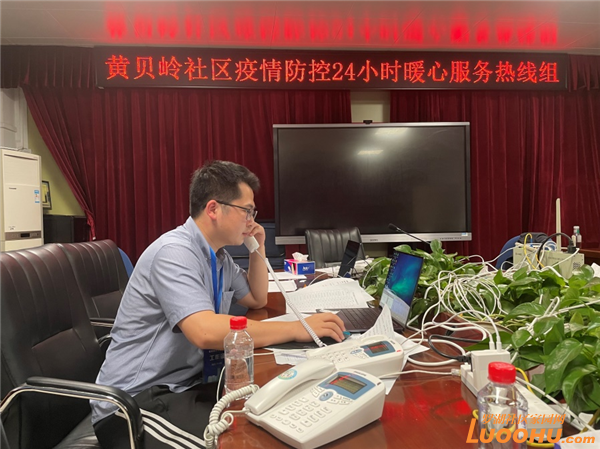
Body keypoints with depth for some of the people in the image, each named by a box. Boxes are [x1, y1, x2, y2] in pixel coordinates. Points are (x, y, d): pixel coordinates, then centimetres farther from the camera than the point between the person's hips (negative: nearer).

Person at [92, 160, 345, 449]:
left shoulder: (220, 256, 7)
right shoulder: (175, 251, -21)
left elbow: (258, 300, 20)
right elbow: (206, 332, -34)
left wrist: (258, 249, 5)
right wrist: (297, 329, -28)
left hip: (186, 385, 9)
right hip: (136, 400, -8)